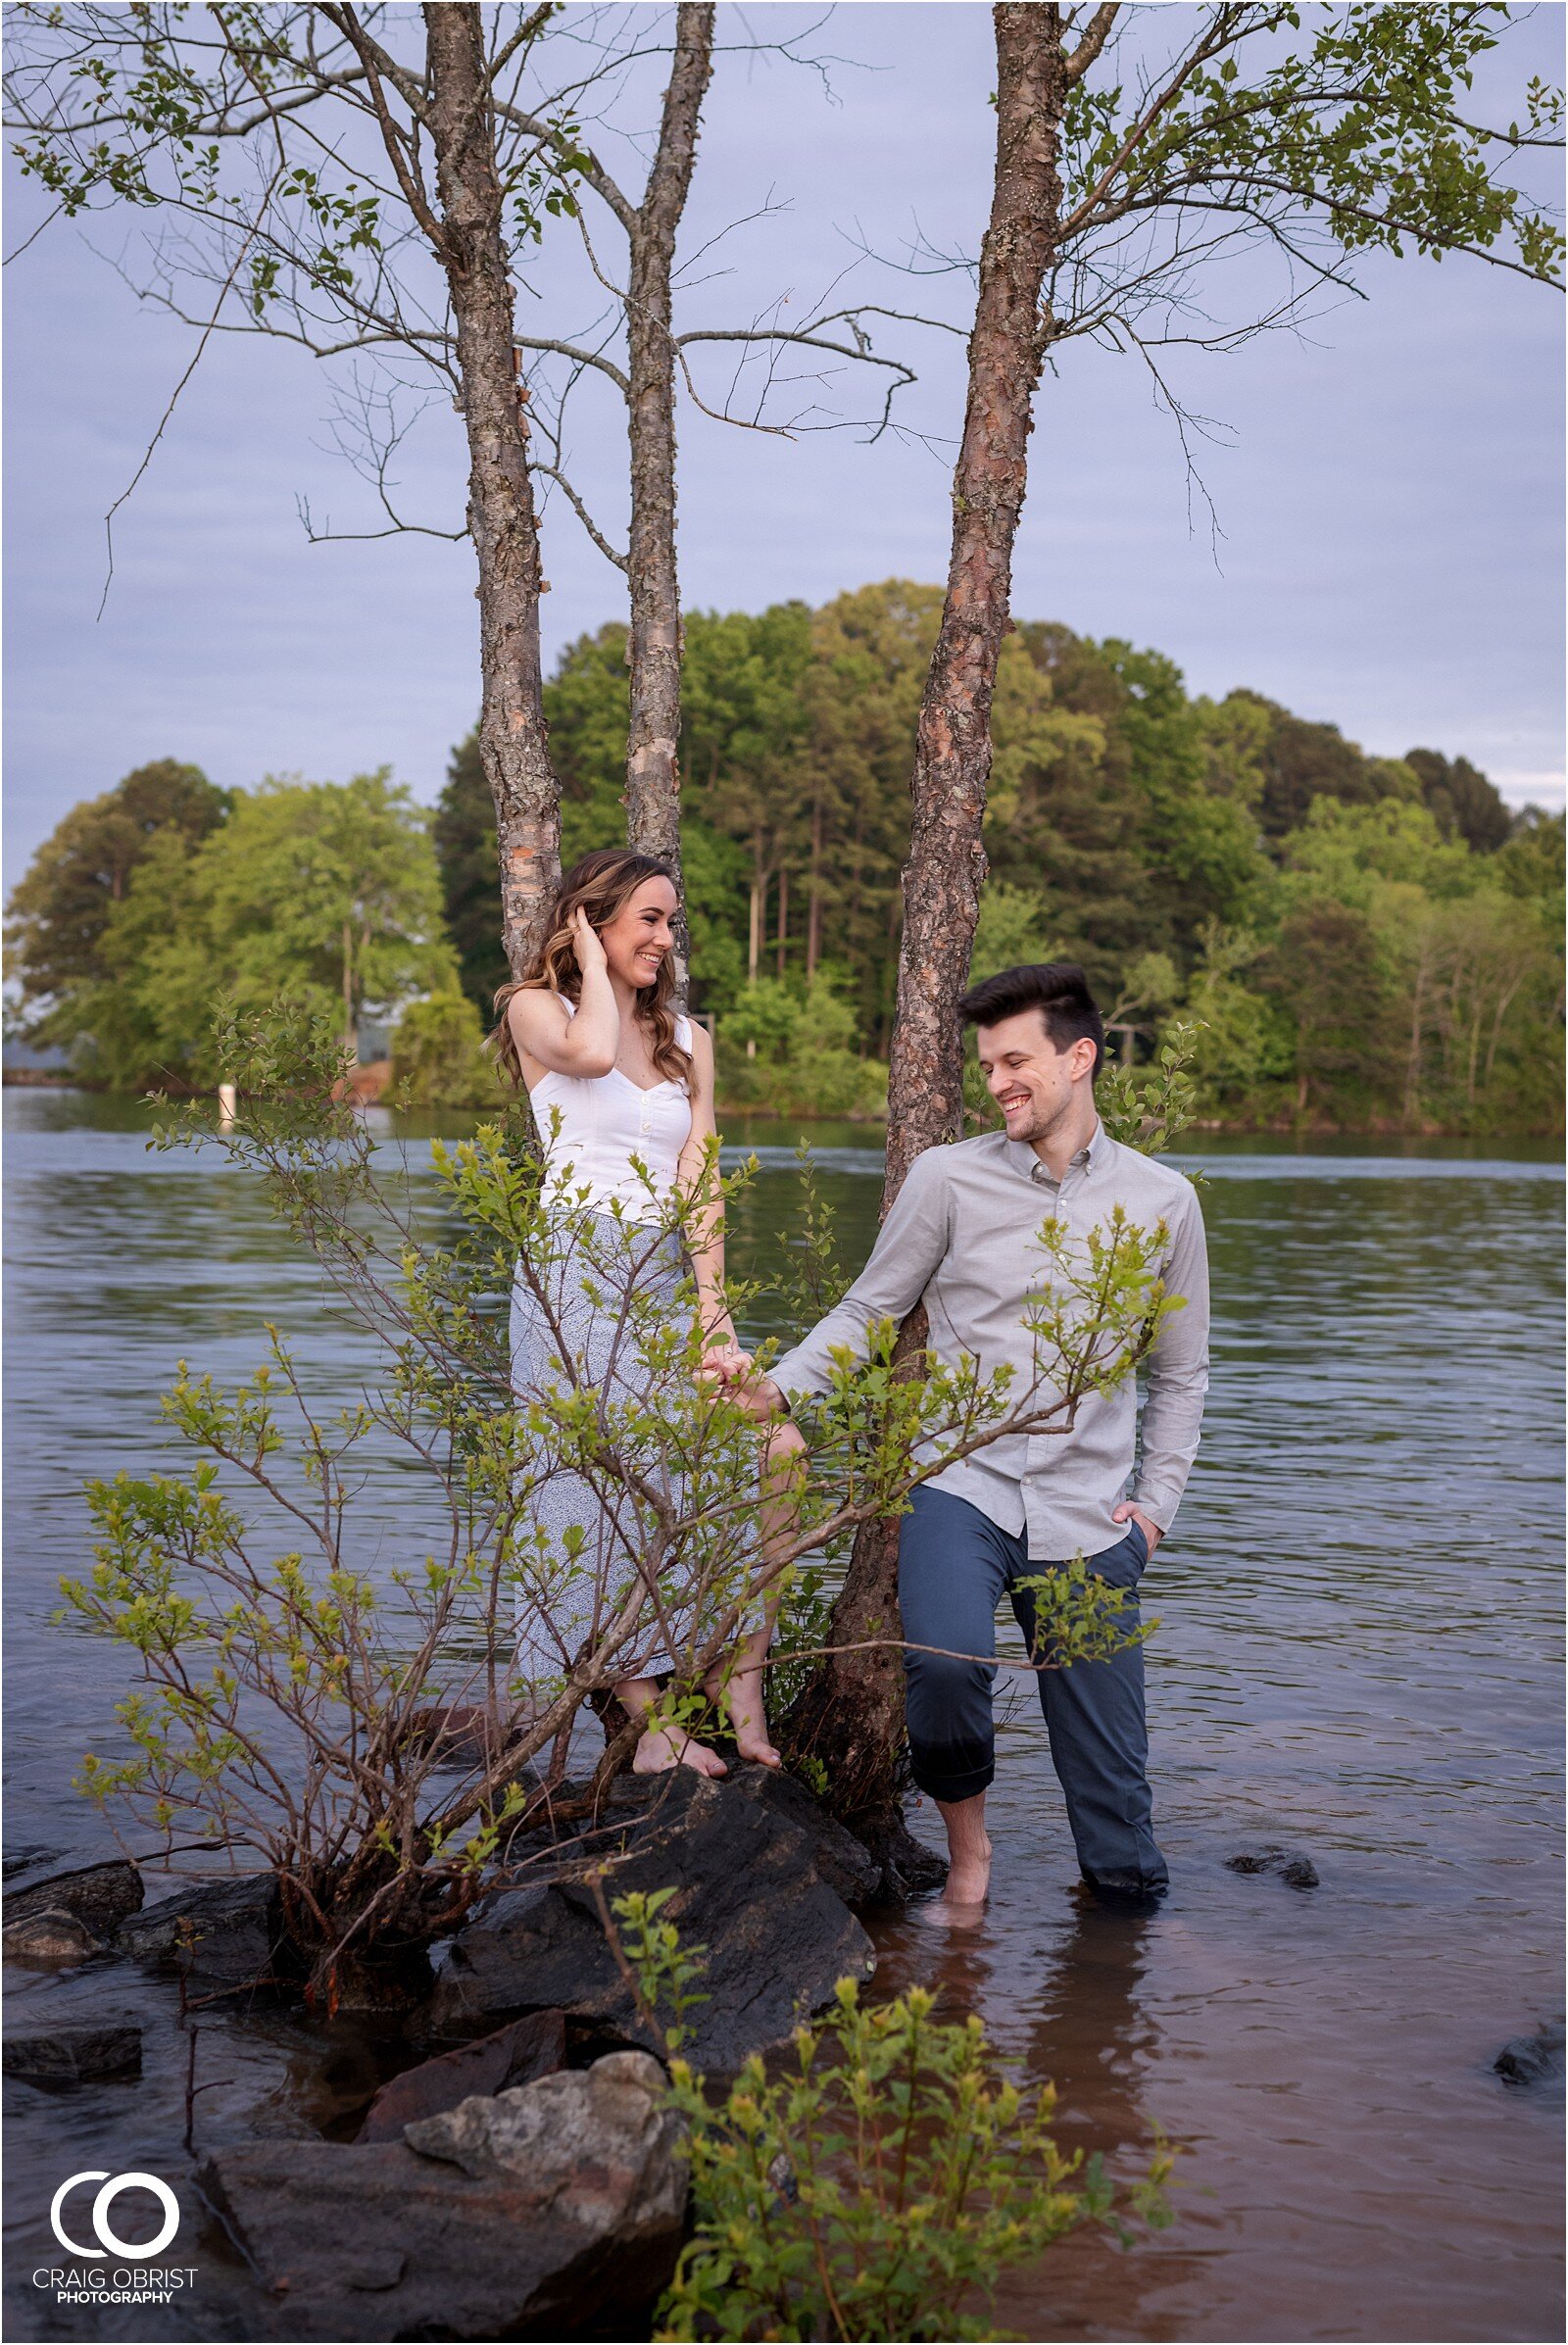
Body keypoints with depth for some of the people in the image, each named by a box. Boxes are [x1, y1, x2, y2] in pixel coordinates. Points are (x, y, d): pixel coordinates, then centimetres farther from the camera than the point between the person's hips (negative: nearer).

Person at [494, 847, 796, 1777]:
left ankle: (743, 1707, -14)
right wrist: (592, 957, 1)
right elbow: (591, 1051, -18)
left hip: (675, 1272, 4)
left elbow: (698, 1182, 8)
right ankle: (652, 1721, -8)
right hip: (578, 1269, -3)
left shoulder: (688, 1039, 19)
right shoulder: (537, 1009, 8)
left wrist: (710, 1310, -4)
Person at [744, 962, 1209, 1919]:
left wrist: (1157, 1501, 8)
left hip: (1089, 1516, 2)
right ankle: (968, 1851, -4)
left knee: (1114, 1786, 0)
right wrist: (780, 1384, -7)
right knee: (946, 1663, -31)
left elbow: (1181, 1373, 18)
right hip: (962, 1487, -1)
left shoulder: (1162, 1201, 7)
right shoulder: (948, 1178, 2)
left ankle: (1125, 1897, 32)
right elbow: (868, 1312, 10)